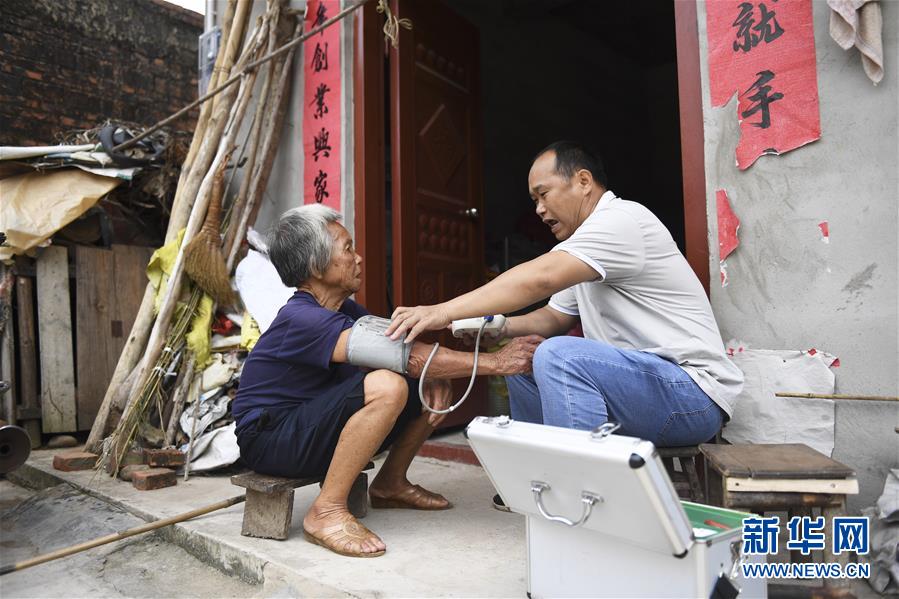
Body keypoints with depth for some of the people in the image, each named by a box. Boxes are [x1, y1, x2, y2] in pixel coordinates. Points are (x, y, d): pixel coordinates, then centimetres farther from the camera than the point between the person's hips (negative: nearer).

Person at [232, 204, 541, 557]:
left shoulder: (345, 309, 6)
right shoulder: (302, 319, -25)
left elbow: (404, 347, 3)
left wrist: (434, 376, -20)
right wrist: (495, 362, -30)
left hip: (314, 427, 9)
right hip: (270, 439, -9)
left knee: (435, 387, 2)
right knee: (386, 386, -34)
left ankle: (390, 485, 16)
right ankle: (327, 511, -22)